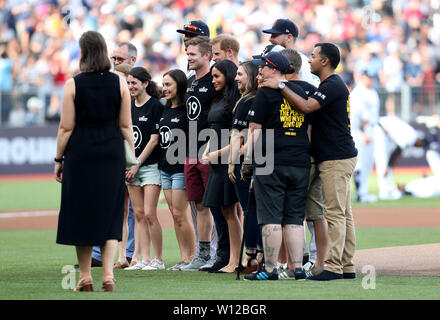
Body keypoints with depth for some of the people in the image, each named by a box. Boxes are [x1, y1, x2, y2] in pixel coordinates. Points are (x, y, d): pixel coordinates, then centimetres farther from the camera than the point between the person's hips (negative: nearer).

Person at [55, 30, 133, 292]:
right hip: (112, 154, 2)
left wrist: (58, 159, 4)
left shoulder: (73, 84, -6)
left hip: (80, 154, -2)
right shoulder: (120, 83, 0)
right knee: (110, 214, 7)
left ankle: (85, 277, 11)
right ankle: (108, 273, -6)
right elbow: (126, 126, 2)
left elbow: (66, 128, -5)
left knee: (82, 214, 7)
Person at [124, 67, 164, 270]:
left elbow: (154, 139, -10)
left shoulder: (155, 106, -8)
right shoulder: (128, 107, 12)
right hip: (132, 167, 7)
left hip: (150, 165, -7)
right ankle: (144, 259, 6)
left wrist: (137, 164, -10)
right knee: (139, 214, 4)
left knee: (149, 214, -11)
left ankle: (158, 259, -2)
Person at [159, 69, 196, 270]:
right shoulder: (164, 111, 14)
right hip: (165, 168, 8)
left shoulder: (186, 110, -10)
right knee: (174, 214, 7)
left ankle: (192, 257, -1)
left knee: (180, 213, -8)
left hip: (180, 168, -8)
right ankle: (183, 258, 10)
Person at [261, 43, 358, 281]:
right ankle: (347, 267, 12)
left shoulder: (333, 85, -14)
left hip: (336, 159, -11)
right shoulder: (331, 84, 20)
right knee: (343, 214, 10)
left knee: (335, 213, -11)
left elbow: (306, 107, -26)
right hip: (337, 157, 11)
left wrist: (280, 86, -20)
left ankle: (333, 267, -13)